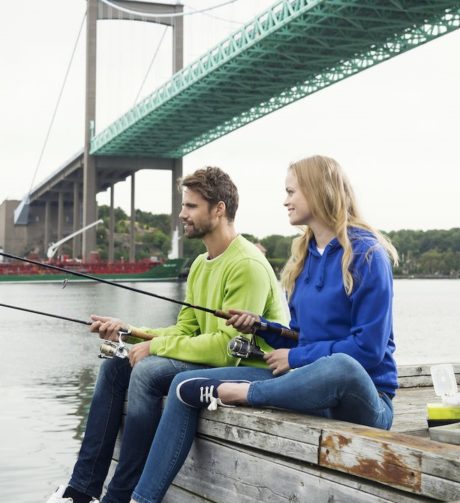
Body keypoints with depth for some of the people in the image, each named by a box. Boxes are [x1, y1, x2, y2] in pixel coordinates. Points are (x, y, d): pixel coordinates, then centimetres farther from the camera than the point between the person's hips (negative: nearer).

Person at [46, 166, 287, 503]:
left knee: (147, 372, -27)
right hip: (213, 358, 10)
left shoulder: (247, 265, -20)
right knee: (115, 367, 2)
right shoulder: (201, 264, 11)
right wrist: (129, 332, -2)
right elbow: (184, 331, 12)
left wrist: (157, 346, -18)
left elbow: (227, 347, -26)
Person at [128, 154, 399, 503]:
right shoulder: (305, 254, 12)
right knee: (186, 386, -1)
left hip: (363, 399, -7)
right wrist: (262, 326, 0)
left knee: (340, 368, -45)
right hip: (307, 379, 7)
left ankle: (230, 392, -21)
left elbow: (369, 348, -17)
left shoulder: (366, 254, -12)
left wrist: (296, 357, -11)